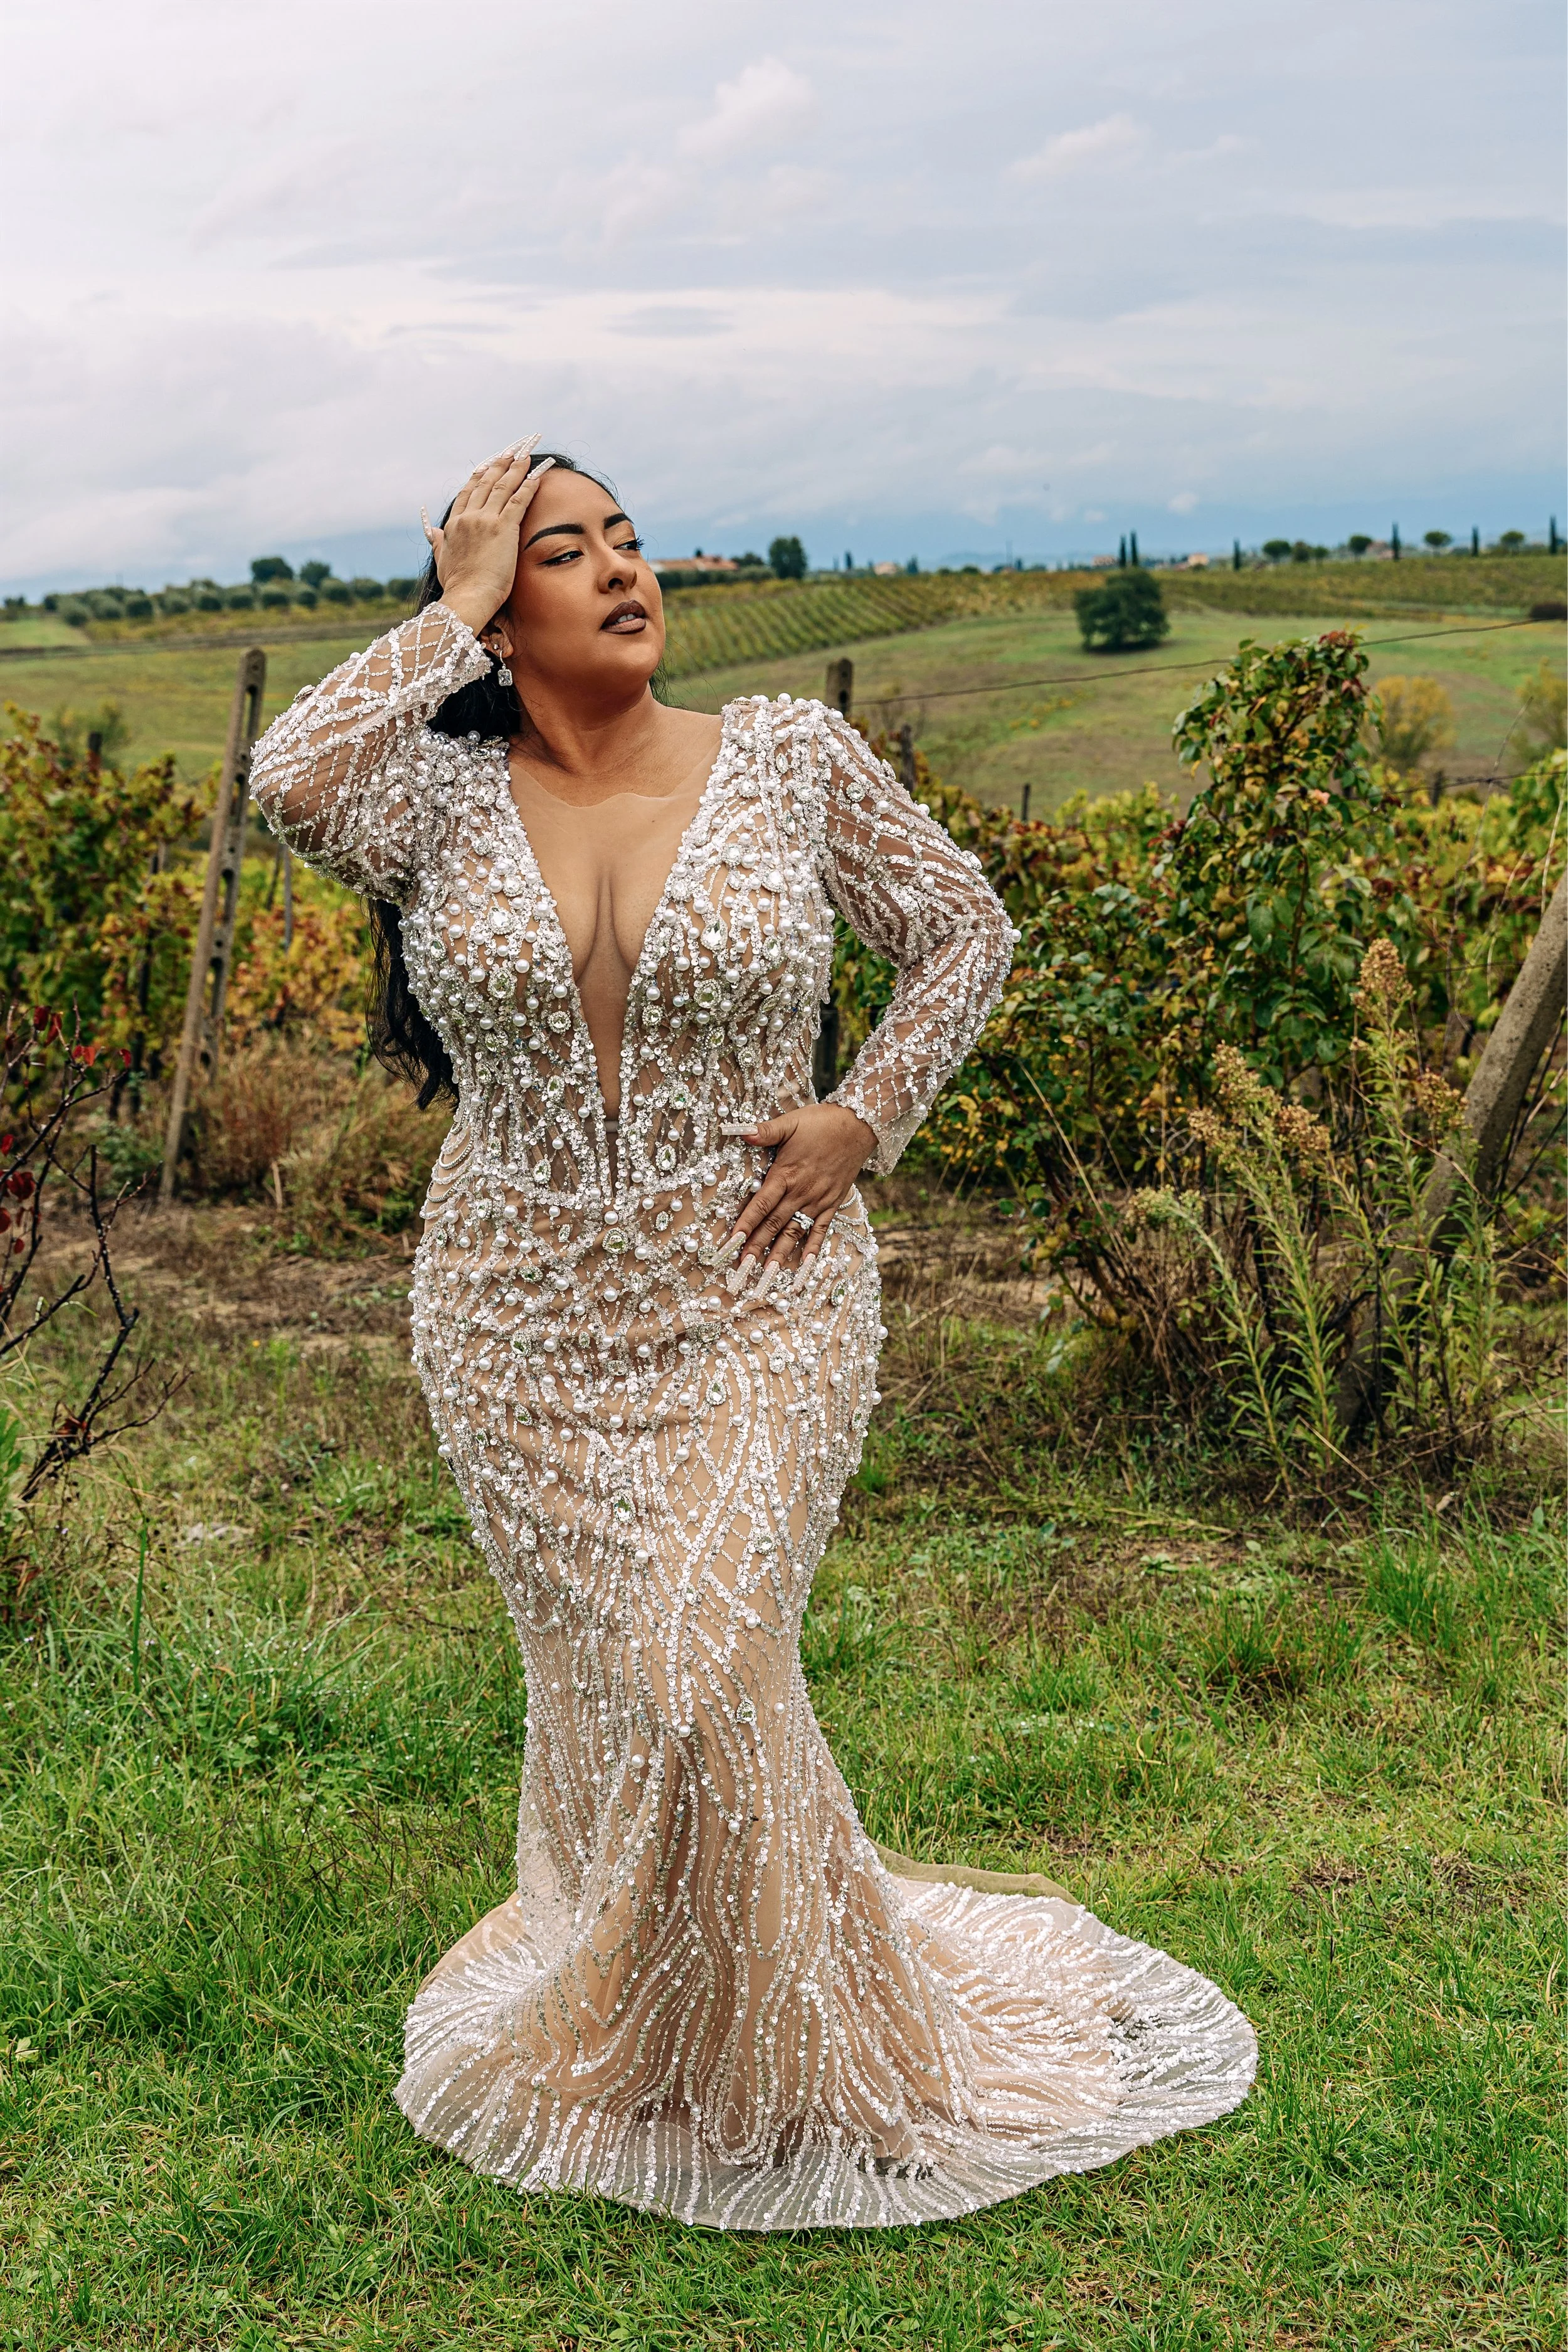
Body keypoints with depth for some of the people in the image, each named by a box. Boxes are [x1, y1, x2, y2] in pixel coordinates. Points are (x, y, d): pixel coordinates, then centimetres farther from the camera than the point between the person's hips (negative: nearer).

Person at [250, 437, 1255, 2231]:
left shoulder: (790, 759, -3)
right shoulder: (439, 797, -3)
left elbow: (965, 932, 6)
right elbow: (288, 778, -25)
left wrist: (865, 1119, -6)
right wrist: (452, 608, -14)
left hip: (752, 1313, -2)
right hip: (520, 1327, 2)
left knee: (703, 1670, -9)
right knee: (592, 1671, 14)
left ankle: (771, 2051, 19)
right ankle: (612, 1990, 40)